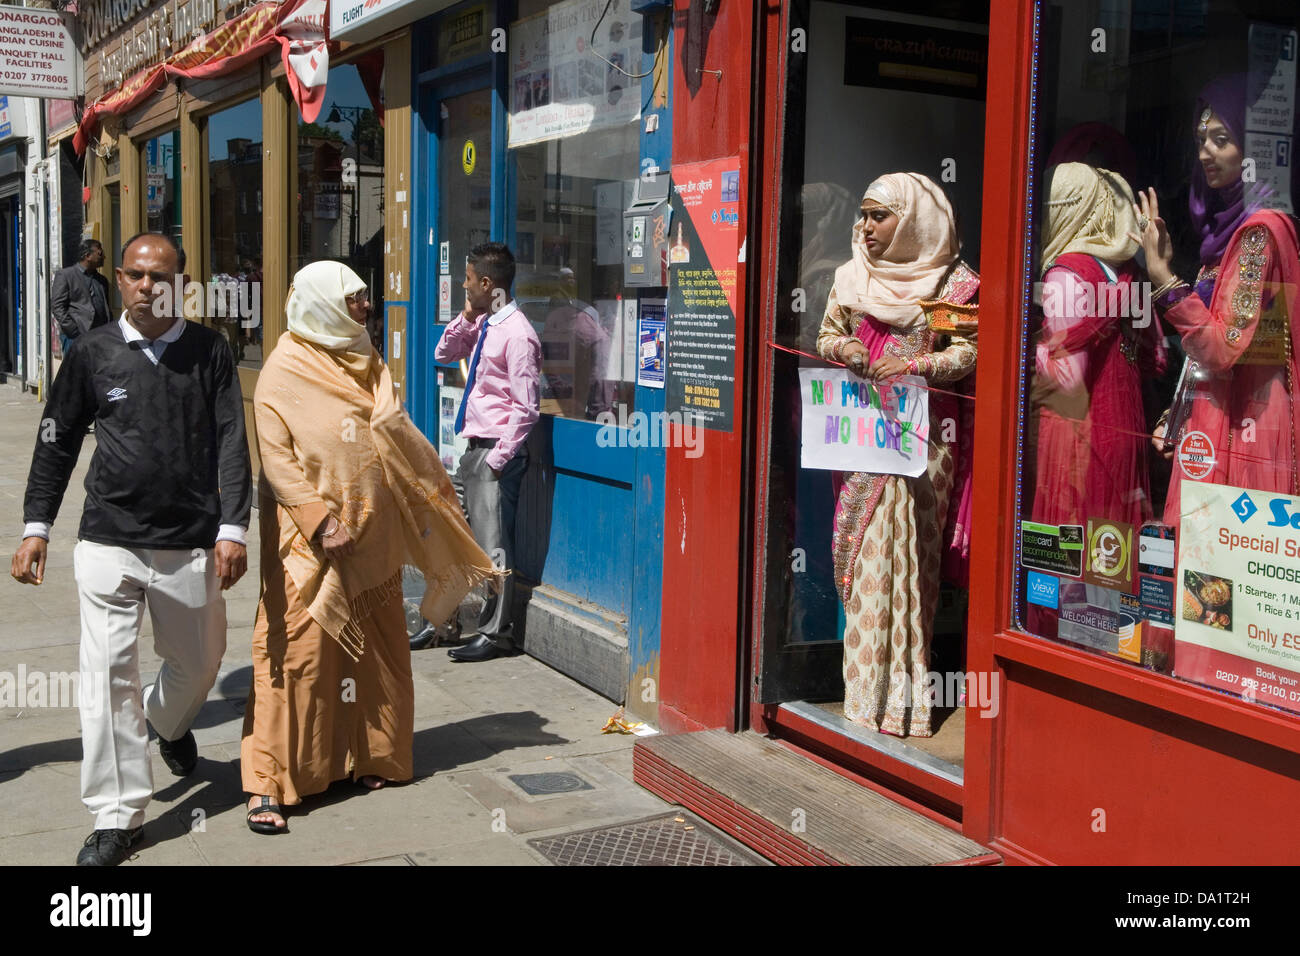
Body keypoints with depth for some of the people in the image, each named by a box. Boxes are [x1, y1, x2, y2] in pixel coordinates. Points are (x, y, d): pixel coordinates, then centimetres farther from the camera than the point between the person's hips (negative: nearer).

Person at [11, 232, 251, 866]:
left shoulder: (208, 351, 1)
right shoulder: (92, 353, 2)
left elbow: (231, 444, 0)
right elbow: (56, 444, 9)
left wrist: (232, 528, -8)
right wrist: (36, 528, 5)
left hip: (192, 544, 1)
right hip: (109, 543, -1)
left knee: (198, 663, 16)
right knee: (107, 672, -6)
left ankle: (169, 724, 51)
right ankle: (118, 814, 5)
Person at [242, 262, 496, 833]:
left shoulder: (364, 362, 14)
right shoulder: (284, 372, -9)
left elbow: (395, 435, 22)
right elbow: (276, 458, -14)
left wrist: (434, 485, 18)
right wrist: (319, 521, -21)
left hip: (372, 533, 7)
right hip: (309, 538, -7)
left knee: (376, 651, 11)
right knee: (298, 653, -8)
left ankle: (368, 758, 26)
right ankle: (267, 784, -1)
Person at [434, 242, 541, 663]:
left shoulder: (516, 333, -16)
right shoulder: (482, 325, 11)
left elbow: (525, 408, -18)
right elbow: (443, 354, 23)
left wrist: (500, 456, -17)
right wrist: (466, 318, 7)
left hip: (498, 449, -9)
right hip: (475, 446, 9)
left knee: (493, 544, -3)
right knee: (470, 539, 16)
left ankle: (494, 634, 6)